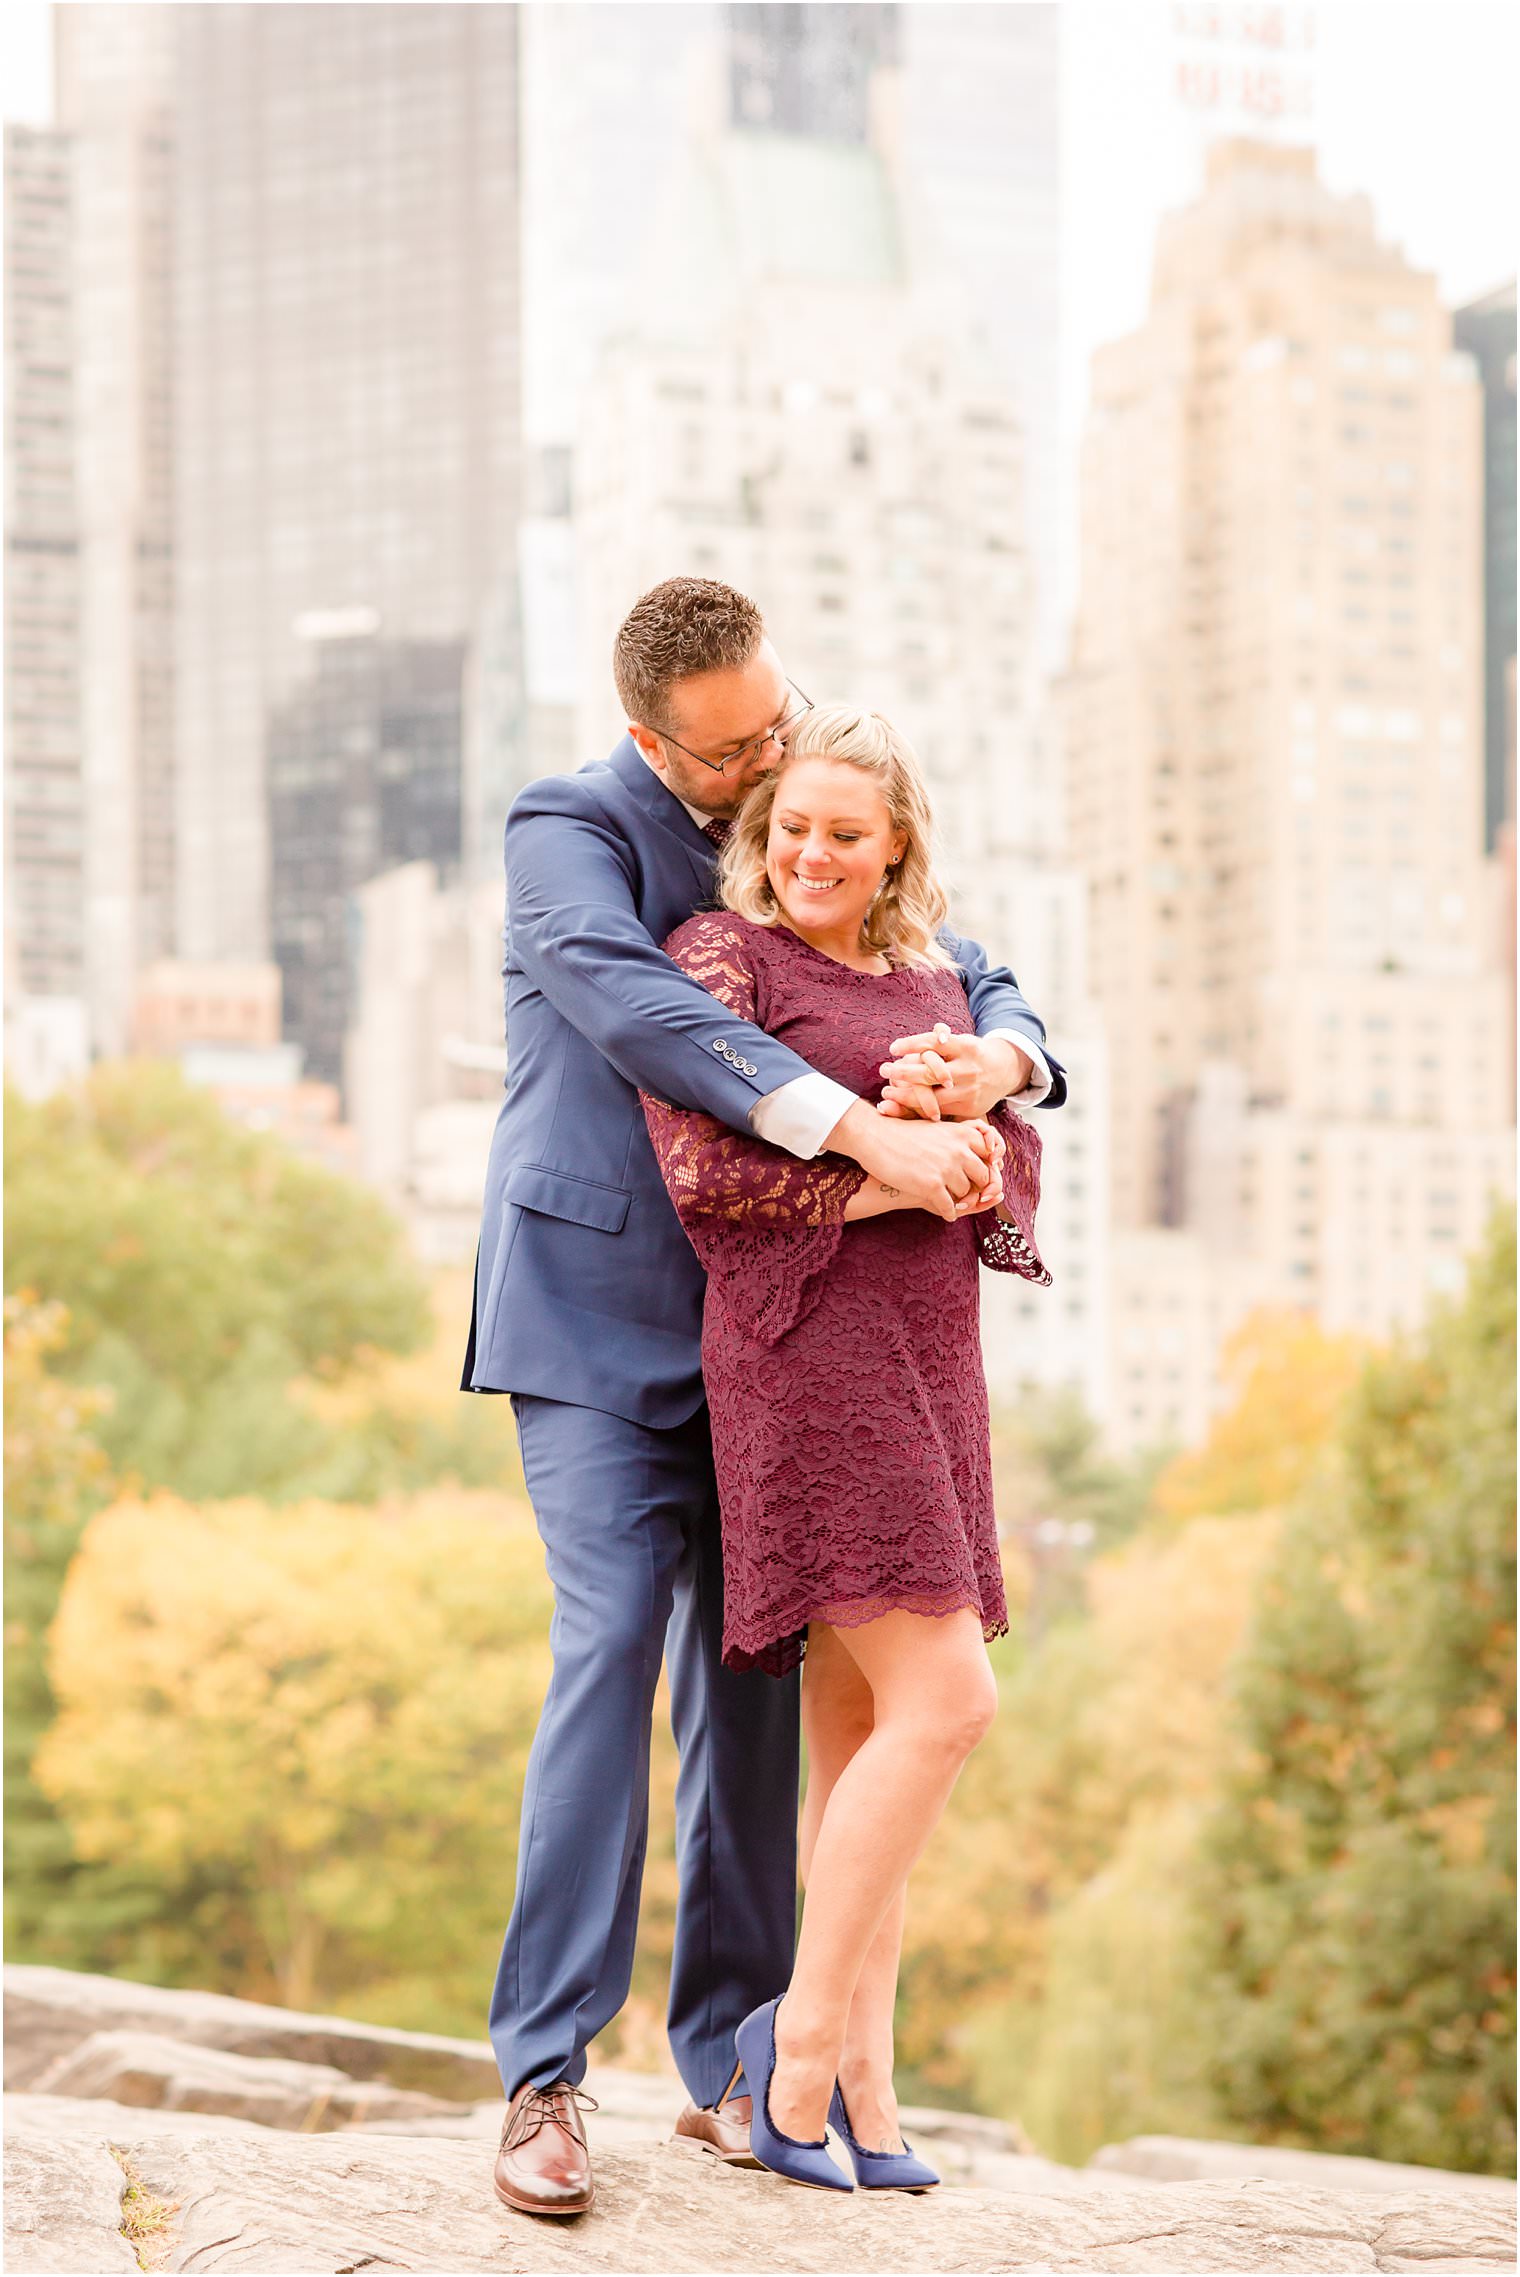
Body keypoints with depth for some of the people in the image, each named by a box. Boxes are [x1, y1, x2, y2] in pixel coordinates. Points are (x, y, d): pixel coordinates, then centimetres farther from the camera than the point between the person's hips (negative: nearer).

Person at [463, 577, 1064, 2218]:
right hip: (598, 1311, -5)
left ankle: (725, 2060, 11)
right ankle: (544, 2076, -11)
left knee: (748, 1668, 3)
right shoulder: (570, 833, -8)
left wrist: (1001, 1062, -17)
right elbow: (641, 1013, -26)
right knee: (613, 1643, -15)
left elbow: (978, 982, 9)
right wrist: (865, 1132, -35)